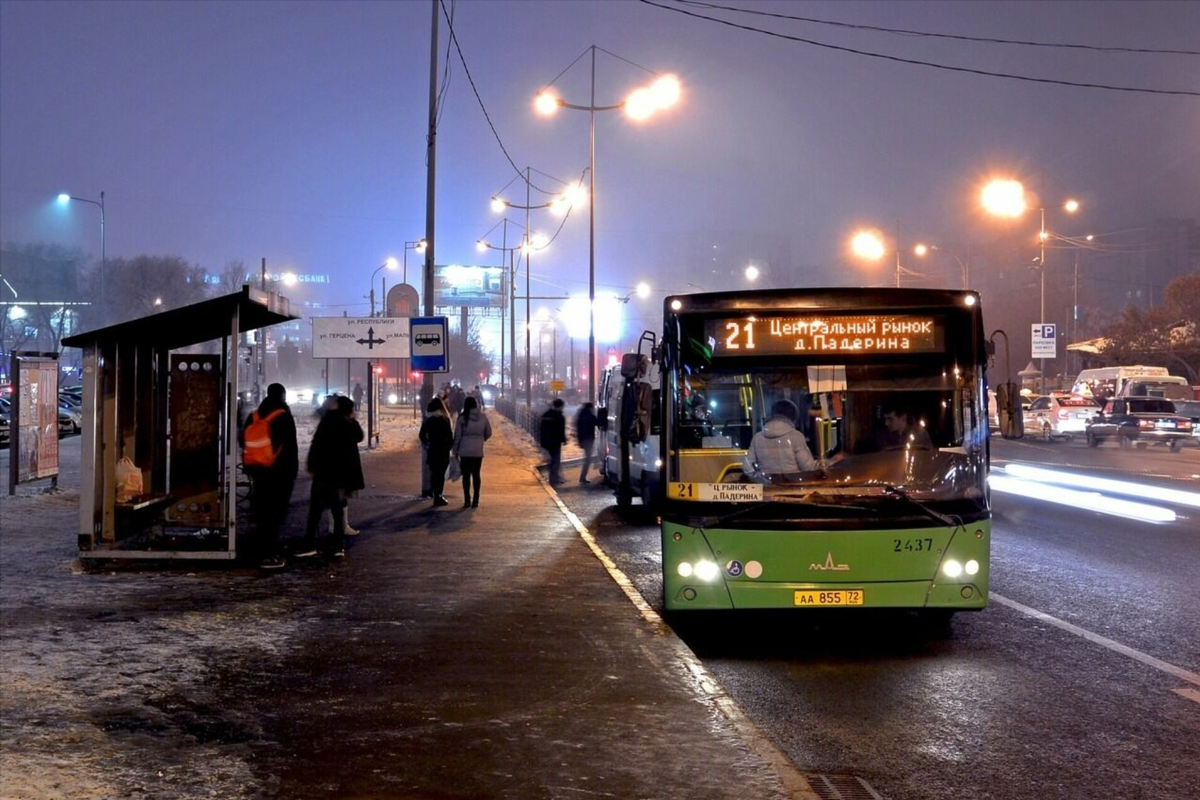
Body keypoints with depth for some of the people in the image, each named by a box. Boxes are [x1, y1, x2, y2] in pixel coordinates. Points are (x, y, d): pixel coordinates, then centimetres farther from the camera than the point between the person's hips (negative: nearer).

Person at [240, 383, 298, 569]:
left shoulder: (253, 417, 11)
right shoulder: (283, 417, -6)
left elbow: (244, 442, 15)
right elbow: (291, 446, -8)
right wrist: (293, 470, 0)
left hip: (258, 470, 6)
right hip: (279, 472, -5)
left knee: (262, 512, 11)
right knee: (275, 512, -6)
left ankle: (266, 552, 14)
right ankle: (271, 555, -12)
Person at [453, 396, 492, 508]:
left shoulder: (462, 417, -6)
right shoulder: (483, 417, 0)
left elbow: (457, 435, -4)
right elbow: (488, 433, 7)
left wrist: (455, 450, 5)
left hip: (465, 450, -2)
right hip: (478, 450, 2)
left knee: (466, 475, 4)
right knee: (476, 474, 8)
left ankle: (467, 501, 3)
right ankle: (475, 501, 8)